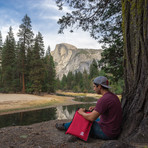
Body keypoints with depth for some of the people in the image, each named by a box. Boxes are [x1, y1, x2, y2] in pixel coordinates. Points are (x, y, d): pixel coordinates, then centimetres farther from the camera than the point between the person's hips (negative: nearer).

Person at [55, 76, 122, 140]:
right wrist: (95, 108, 10)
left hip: (106, 133, -8)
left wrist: (81, 112, -5)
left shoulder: (103, 99, -26)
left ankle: (65, 126, 31)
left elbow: (91, 118, -24)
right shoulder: (113, 96, 5)